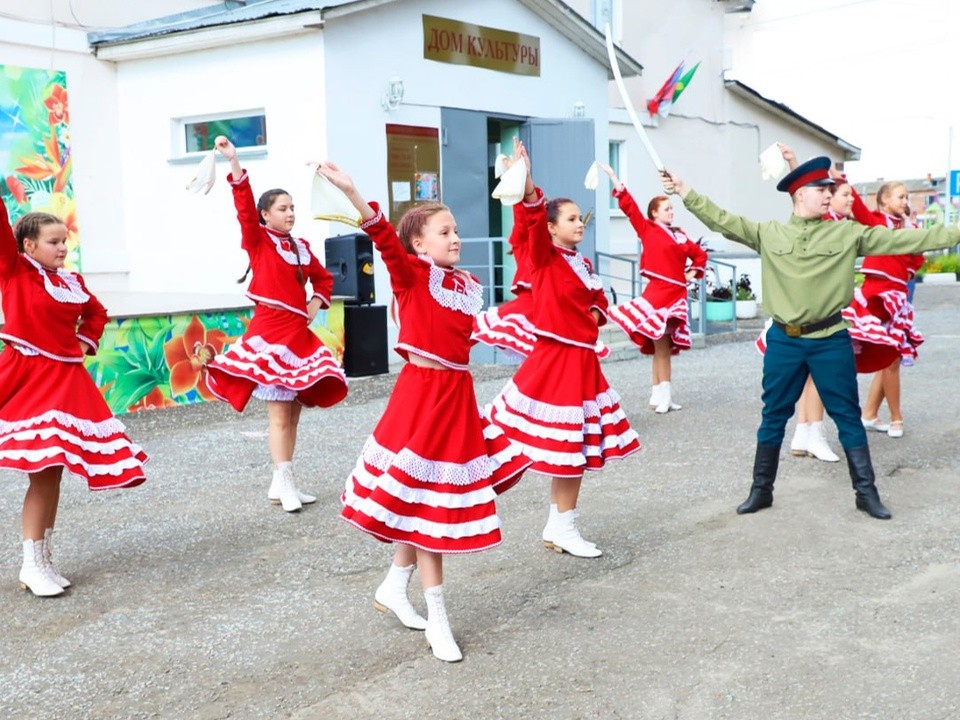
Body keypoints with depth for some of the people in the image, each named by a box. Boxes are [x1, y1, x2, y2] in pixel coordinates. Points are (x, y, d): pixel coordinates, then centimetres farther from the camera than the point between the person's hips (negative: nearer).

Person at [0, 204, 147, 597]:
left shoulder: (72, 281, 10)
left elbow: (96, 313, 27)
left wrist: (85, 342, 13)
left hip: (65, 380, 6)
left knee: (50, 471, 9)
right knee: (42, 472, -8)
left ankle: (40, 561, 19)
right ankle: (33, 565, 3)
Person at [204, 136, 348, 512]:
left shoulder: (302, 247, 13)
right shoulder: (258, 240, -2)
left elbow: (324, 279, 25)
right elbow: (245, 208, -16)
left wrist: (314, 306, 7)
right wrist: (234, 162, -26)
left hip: (299, 334, 6)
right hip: (270, 332, -6)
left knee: (293, 411, 8)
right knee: (279, 413, -6)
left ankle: (282, 483, 16)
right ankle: (285, 483, -1)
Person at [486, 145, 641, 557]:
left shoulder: (583, 264, 11)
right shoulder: (545, 259, -9)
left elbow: (599, 298, 26)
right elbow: (534, 221, -28)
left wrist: (596, 313, 2)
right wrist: (527, 185, -45)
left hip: (582, 360, 8)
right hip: (555, 358, -8)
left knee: (578, 447, 11)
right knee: (564, 446, -4)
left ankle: (559, 527, 22)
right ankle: (561, 527, 12)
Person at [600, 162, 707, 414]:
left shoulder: (680, 235, 13)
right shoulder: (647, 229, 1)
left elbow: (700, 254, 27)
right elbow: (629, 206, -4)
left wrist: (693, 272, 12)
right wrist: (614, 178, -8)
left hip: (676, 293, 5)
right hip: (658, 291, -5)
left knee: (662, 346, 9)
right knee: (661, 345, -4)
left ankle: (658, 393, 14)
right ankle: (663, 393, 0)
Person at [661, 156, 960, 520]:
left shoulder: (848, 234, 0)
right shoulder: (767, 234, 2)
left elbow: (902, 239, -2)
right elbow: (722, 220, 1)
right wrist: (685, 193, -6)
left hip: (830, 340, 0)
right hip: (783, 341, 0)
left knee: (848, 416, 7)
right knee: (773, 416, 10)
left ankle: (866, 492, 17)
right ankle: (761, 490, 23)